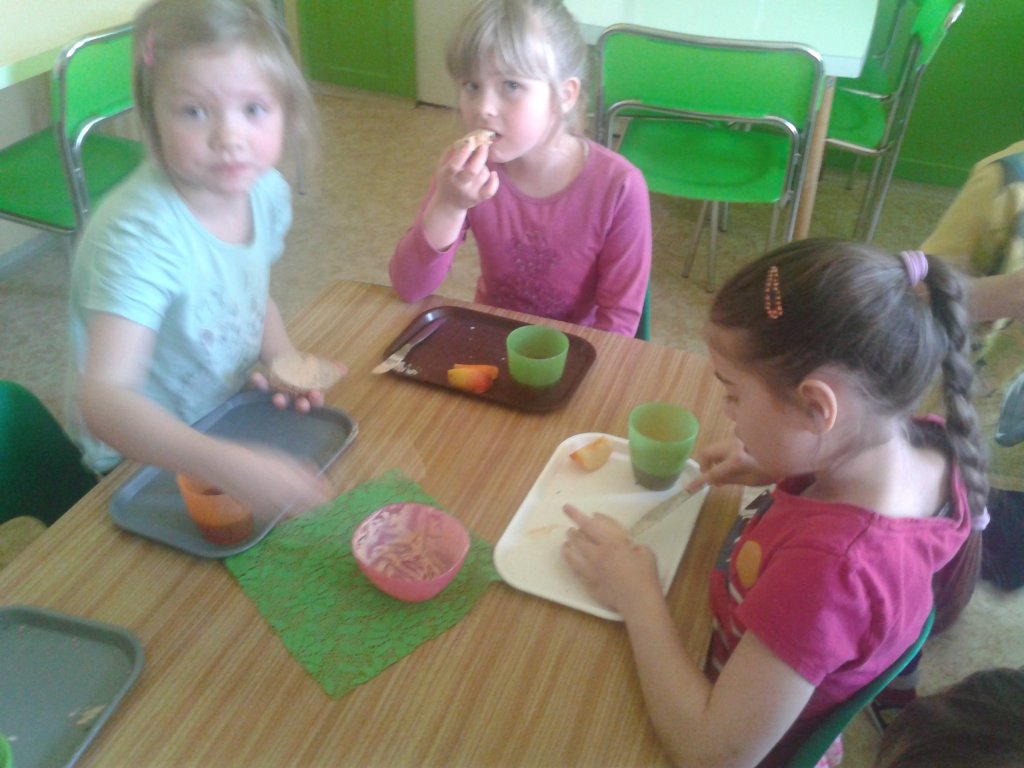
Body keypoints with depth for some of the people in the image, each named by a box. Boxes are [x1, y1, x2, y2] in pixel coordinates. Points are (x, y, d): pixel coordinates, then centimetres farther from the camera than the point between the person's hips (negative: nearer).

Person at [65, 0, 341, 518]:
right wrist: (229, 466, -55)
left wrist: (284, 359, -11)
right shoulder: (141, 236, -32)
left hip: (227, 422, 6)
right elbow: (102, 399, -41)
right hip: (140, 459, -6)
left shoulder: (265, 190, -10)